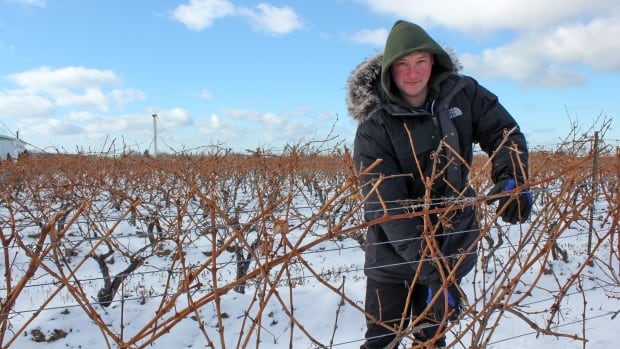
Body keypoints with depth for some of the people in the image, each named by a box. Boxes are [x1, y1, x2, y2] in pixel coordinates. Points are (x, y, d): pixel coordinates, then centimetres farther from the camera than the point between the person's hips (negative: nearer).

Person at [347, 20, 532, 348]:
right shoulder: (374, 126, -19)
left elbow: (504, 133, 0)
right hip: (394, 253, -3)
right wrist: (429, 265, -32)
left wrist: (512, 178, -22)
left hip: (451, 243, 3)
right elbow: (386, 204, -25)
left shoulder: (462, 94, -7)